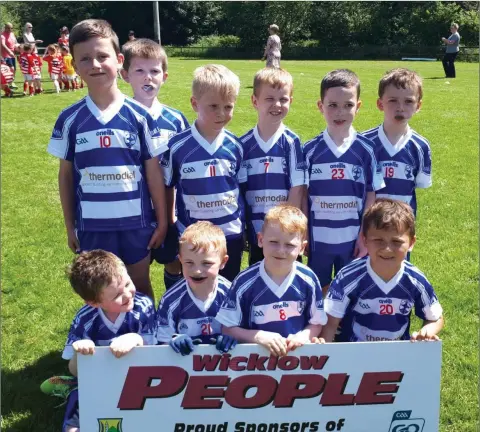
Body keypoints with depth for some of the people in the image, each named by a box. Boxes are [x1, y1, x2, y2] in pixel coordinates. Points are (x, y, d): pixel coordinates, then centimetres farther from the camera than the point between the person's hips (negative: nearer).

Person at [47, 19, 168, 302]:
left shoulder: (140, 116, -7)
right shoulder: (69, 119, -3)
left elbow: (154, 173, -3)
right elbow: (66, 175, 4)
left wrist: (162, 222, -1)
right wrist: (70, 227, 5)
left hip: (136, 223, -1)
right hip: (92, 226, 1)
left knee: (140, 288, 15)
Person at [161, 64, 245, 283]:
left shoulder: (235, 146, -4)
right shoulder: (177, 146, -11)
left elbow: (241, 188, 6)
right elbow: (167, 188, -1)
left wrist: (244, 227, 9)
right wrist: (169, 226, 3)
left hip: (231, 235, 2)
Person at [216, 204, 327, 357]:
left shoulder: (308, 280, -2)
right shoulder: (244, 282, -9)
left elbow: (316, 323, 8)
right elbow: (227, 329, -4)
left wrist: (303, 336, -11)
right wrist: (260, 336, -17)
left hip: (298, 352, 2)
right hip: (258, 353, -2)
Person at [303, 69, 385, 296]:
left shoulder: (366, 149, -5)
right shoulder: (310, 150, -4)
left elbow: (371, 195, -2)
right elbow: (302, 194, 0)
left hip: (353, 239, 0)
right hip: (319, 238, 0)